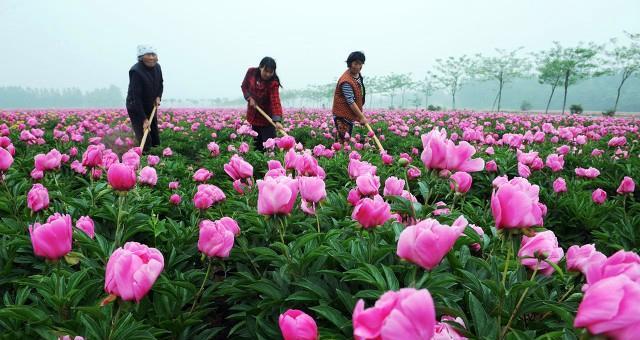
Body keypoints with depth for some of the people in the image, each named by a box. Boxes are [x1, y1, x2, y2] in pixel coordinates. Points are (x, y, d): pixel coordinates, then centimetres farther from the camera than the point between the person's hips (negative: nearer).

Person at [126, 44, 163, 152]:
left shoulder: (157, 67, -3)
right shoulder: (136, 71, -25)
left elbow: (160, 84, 17)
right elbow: (136, 97, -27)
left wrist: (158, 97, -5)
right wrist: (144, 119, -30)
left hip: (151, 108, 7)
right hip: (136, 110, -7)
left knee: (156, 141, 9)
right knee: (146, 143, -14)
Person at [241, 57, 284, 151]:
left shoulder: (273, 83, -24)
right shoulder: (251, 72, -13)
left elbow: (275, 101, -35)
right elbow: (244, 86, 5)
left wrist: (277, 120, -48)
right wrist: (249, 98, -13)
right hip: (253, 114, 4)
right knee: (257, 143, 15)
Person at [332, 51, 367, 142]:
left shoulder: (358, 74, 5)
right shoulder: (346, 81, -25)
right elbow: (351, 102, -24)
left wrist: (361, 114, 16)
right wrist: (361, 117, -21)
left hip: (350, 113, 10)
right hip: (342, 114, -10)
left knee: (348, 139, 15)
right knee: (343, 140, -10)